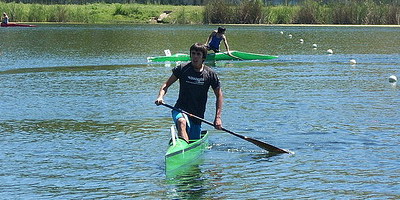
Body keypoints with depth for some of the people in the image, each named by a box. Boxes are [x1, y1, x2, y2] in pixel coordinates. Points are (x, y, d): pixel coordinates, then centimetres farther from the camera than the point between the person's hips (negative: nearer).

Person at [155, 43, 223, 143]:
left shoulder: (210, 74, -1)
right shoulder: (182, 69, -4)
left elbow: (219, 95, 6)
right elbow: (166, 85, 2)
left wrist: (218, 117, -3)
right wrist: (160, 97, -19)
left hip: (197, 115, 3)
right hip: (180, 110, -3)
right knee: (182, 122, -37)